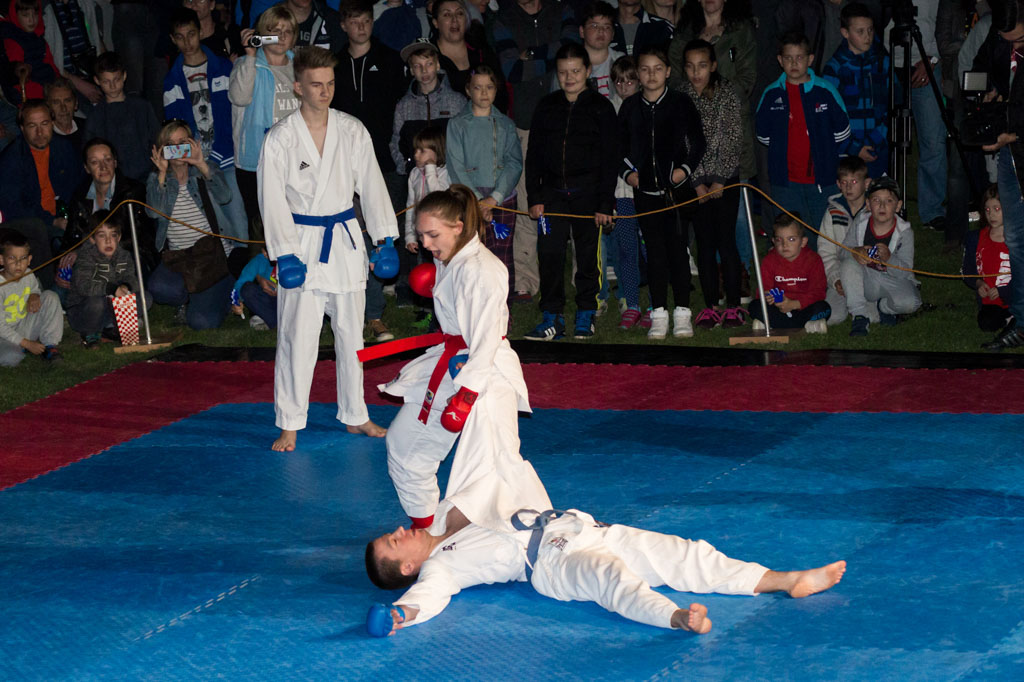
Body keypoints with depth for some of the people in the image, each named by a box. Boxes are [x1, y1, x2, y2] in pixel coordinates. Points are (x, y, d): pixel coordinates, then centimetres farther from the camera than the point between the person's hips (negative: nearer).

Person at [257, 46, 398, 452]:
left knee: (351, 334, 12)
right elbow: (273, 200, -10)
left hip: (346, 242, 4)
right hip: (302, 243, -4)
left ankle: (355, 416, 25)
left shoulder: (352, 131, 2)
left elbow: (371, 184, 6)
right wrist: (285, 254, -16)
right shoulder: (280, 139, -8)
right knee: (297, 337, -6)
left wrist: (385, 236, 0)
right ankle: (289, 425, 2)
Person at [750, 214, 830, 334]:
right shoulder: (770, 260, -1)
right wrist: (766, 296, -30)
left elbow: (818, 292, -15)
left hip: (803, 306, -2)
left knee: (822, 308, -32)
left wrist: (793, 304, -27)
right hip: (780, 307, 2)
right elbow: (764, 288, -3)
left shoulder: (813, 260, -9)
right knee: (755, 307, -26)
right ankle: (808, 325, -30)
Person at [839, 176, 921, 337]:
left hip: (894, 282, -2)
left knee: (909, 302, -32)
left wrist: (888, 259, -40)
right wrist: (854, 252, -30)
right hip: (866, 284, 2)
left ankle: (882, 306, 5)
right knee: (848, 264, -27)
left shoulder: (905, 233, -14)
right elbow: (842, 254, -6)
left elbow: (905, 272, -19)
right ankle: (860, 316, -16)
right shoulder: (859, 226, -8)